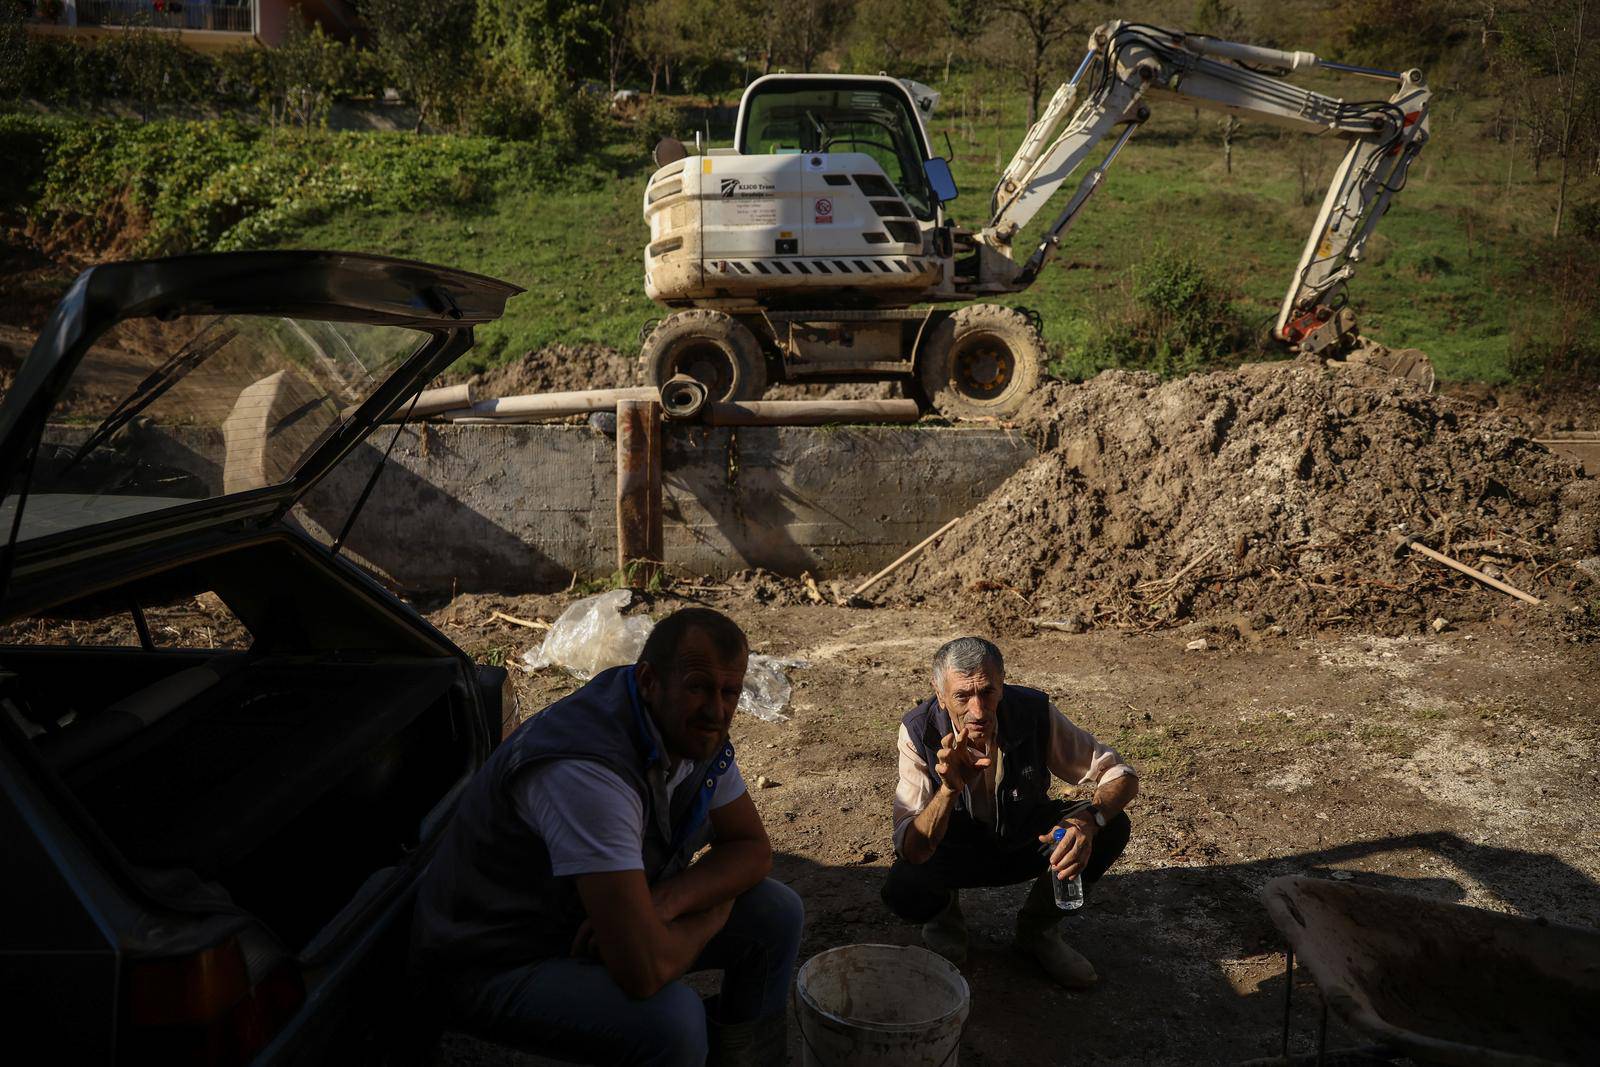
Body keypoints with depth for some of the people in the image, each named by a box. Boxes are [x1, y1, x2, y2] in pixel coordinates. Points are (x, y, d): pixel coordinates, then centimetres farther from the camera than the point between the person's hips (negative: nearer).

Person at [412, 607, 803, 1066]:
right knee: (673, 1020, -32)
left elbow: (752, 848, 2)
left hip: (590, 923, 8)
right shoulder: (588, 769, -35)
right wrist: (711, 912, -17)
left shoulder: (696, 729, -8)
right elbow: (644, 969, -39)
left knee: (777, 914, 0)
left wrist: (665, 901, -18)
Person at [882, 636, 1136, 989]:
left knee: (1112, 828, -22)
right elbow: (911, 851, -32)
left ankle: (1037, 928, 3)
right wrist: (950, 789, -50)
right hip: (954, 850, -2)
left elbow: (1122, 776, -18)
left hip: (1027, 841, 2)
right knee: (902, 889, -33)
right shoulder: (919, 731, -28)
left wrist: (1089, 821, -40)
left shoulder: (1034, 713, -25)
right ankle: (945, 912, 7)